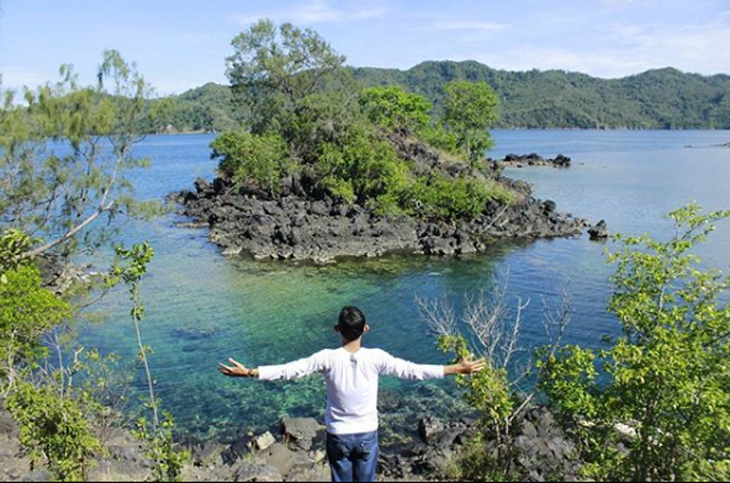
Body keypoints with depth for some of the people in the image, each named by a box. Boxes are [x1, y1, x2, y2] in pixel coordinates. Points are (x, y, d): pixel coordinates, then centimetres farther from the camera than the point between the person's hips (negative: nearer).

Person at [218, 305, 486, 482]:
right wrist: (457, 369, -7)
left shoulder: (328, 358, -16)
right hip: (367, 434, 1)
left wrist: (249, 372, -6)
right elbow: (412, 370, -13)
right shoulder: (376, 358, -15)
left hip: (338, 435, 0)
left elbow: (288, 370, -14)